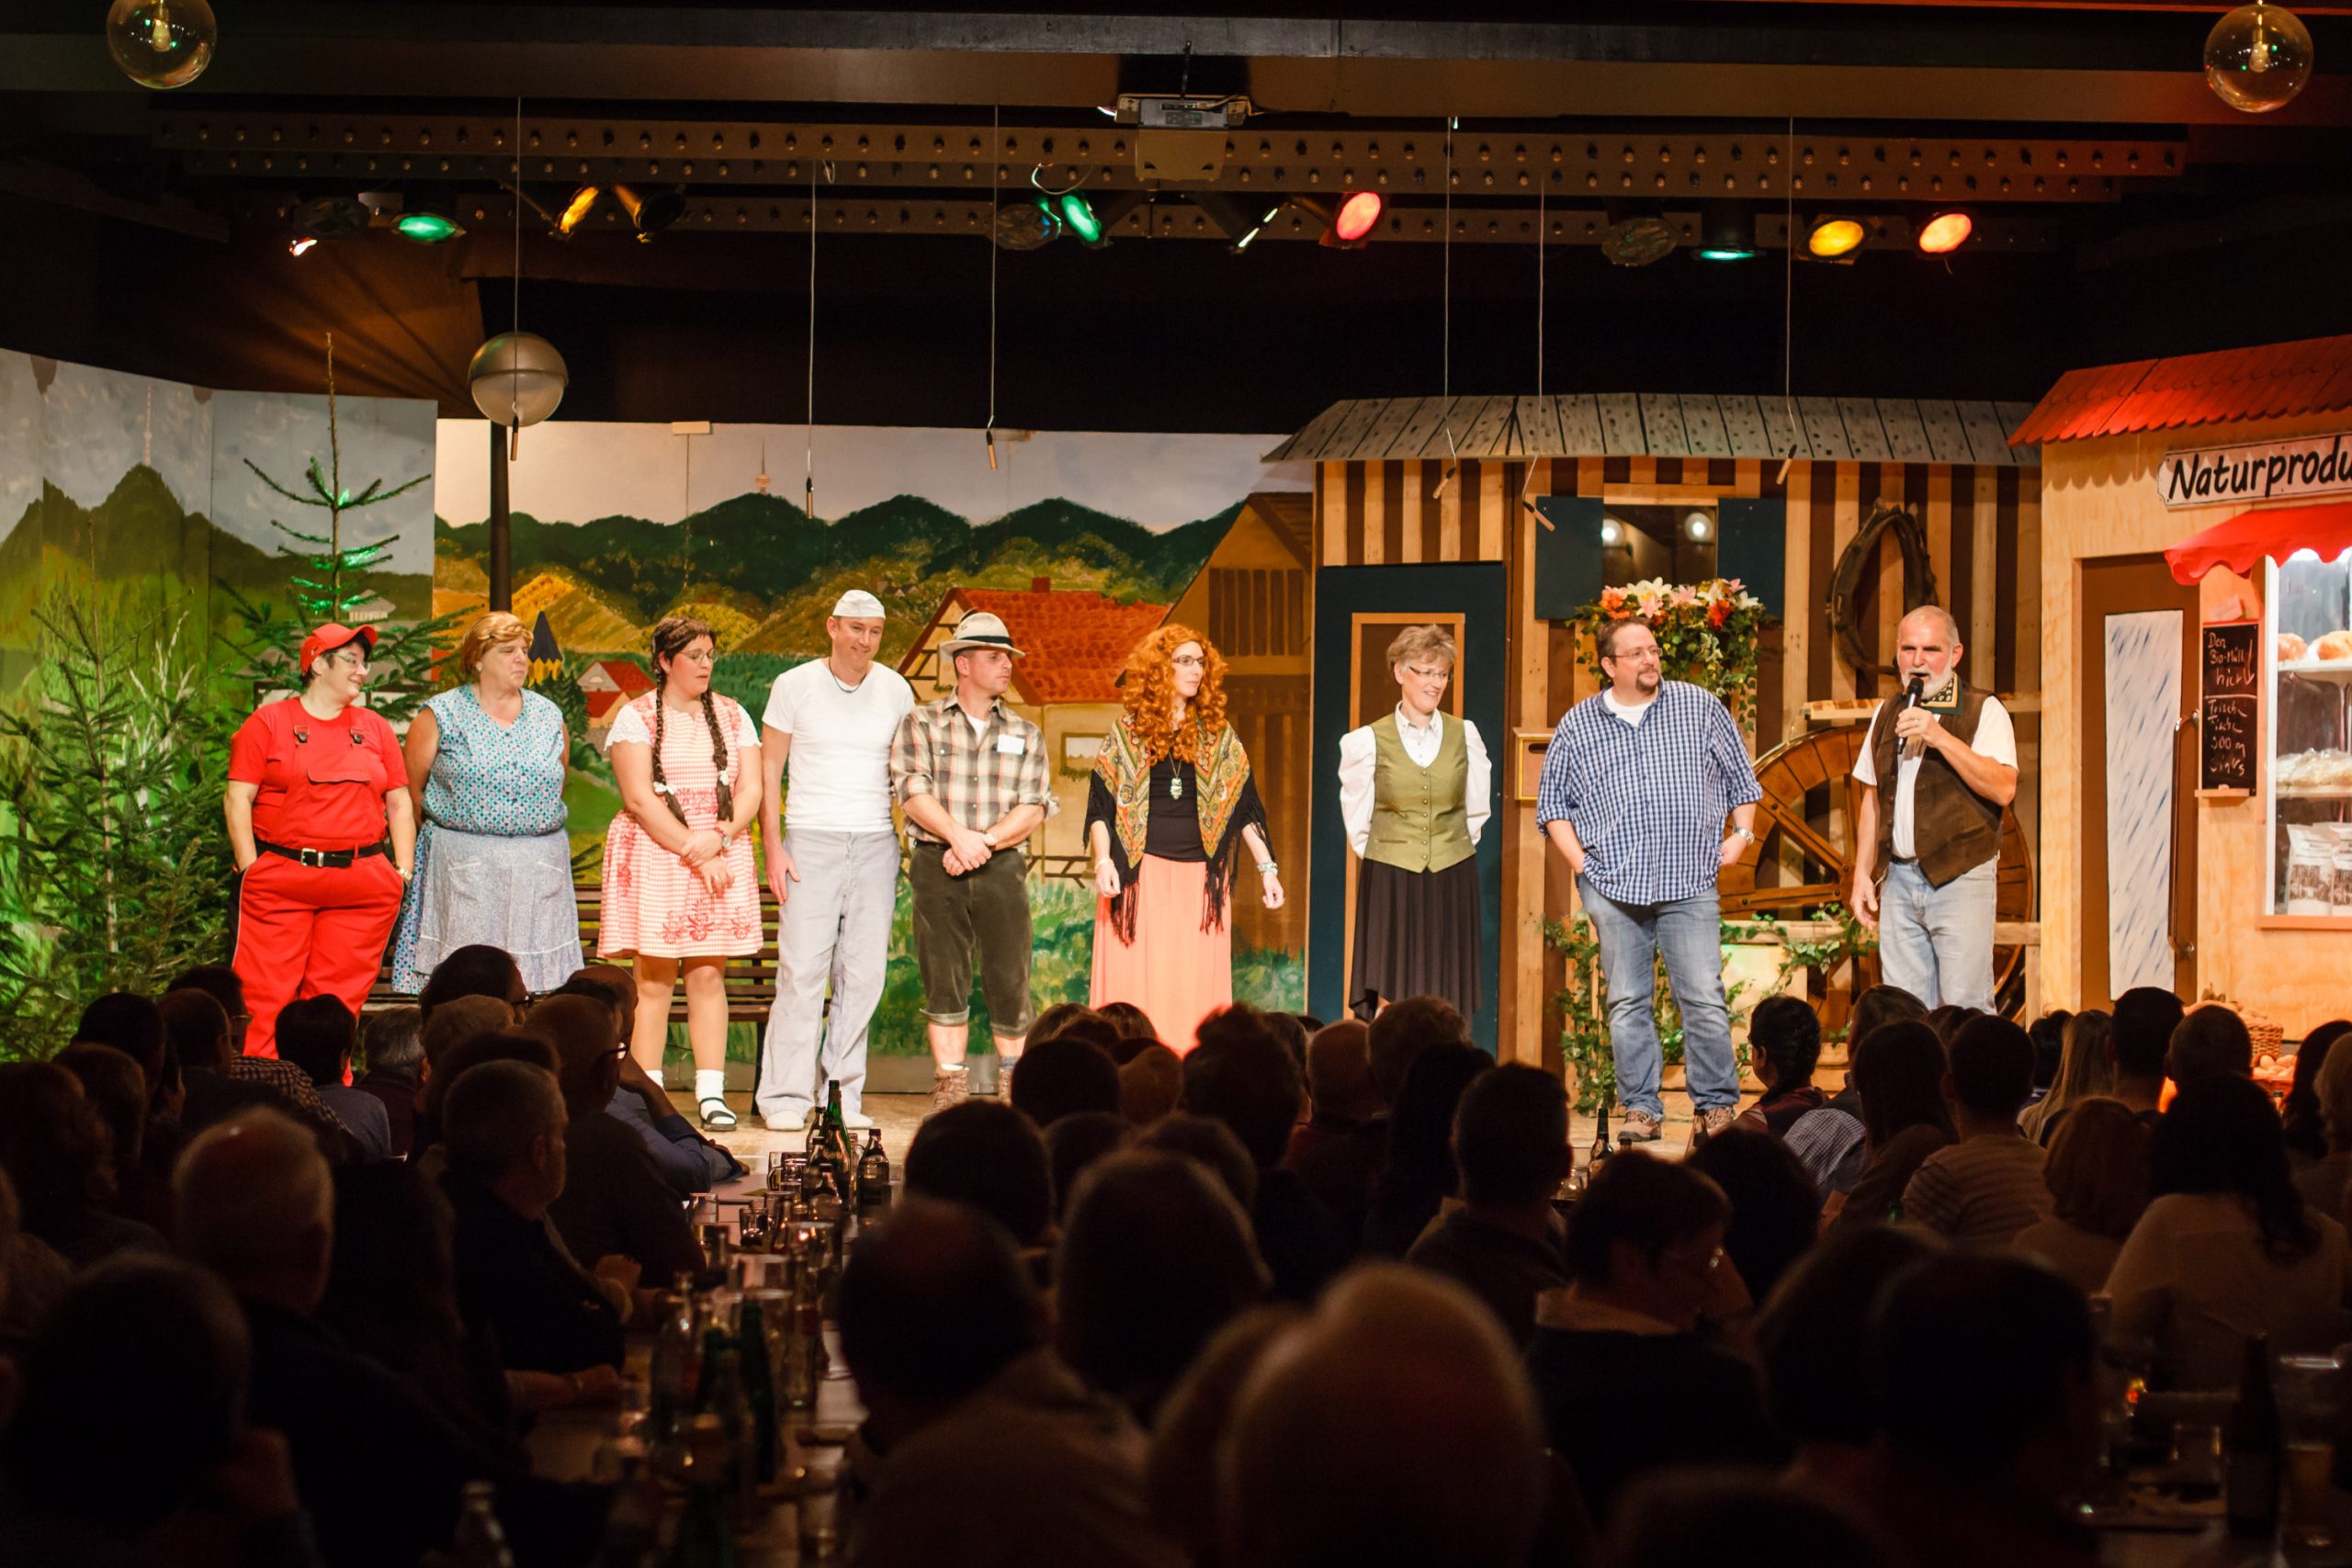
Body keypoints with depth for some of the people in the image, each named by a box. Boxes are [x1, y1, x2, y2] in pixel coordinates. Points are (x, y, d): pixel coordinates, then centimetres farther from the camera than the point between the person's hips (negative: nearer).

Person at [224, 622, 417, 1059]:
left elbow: (400, 804, 16)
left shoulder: (375, 728, 16)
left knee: (339, 1000, 2)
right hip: (280, 881, -3)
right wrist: (250, 868, -8)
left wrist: (404, 871, 6)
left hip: (362, 887, 3)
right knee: (265, 997, -7)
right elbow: (238, 798, 0)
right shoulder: (269, 722, 5)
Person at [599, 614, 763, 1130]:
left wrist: (720, 837, -13)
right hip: (653, 856, -3)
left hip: (722, 858, 3)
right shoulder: (636, 718, 1)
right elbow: (639, 798, -8)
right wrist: (694, 852, -13)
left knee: (709, 975, 0)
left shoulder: (732, 715, 13)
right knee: (654, 980, -4)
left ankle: (710, 1093, 1)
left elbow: (750, 790, 6)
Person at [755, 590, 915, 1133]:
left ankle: (843, 1094, 8)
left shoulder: (895, 690, 8)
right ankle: (786, 1098, -3)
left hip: (876, 844, 3)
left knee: (863, 975, 1)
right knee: (801, 970, -8)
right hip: (811, 842, -3)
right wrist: (773, 848, -5)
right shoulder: (794, 686, 1)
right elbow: (768, 771, 4)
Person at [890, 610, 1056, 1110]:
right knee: (944, 979, -1)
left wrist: (985, 841, -10)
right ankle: (949, 1086, 4)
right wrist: (958, 836, -17)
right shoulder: (921, 724, 8)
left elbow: (1035, 806, 4)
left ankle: (1015, 1086, 8)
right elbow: (913, 791, -4)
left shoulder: (1025, 735, 14)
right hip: (937, 867, -2)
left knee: (1009, 979, -2)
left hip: (1002, 867, 2)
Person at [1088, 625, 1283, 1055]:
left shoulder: (1218, 736, 12)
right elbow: (1101, 804, 4)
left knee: (1195, 985, -1)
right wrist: (1103, 860, -10)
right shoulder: (1128, 732, 6)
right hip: (1139, 873, -2)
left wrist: (1266, 867, 7)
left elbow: (1243, 807, 13)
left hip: (1201, 875, 2)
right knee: (1139, 982, -5)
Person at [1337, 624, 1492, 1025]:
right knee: (1391, 999, -6)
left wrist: (1450, 850, 12)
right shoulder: (1369, 741, -1)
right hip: (1390, 883, -2)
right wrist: (1388, 856, 10)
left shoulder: (1465, 735, 6)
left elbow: (1478, 810, 14)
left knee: (1445, 1006, 1)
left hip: (1452, 884, 2)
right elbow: (1357, 819, 7)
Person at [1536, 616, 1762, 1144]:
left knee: (1704, 999, -5)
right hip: (1613, 885, 1)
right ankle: (1641, 1110, 10)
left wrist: (1741, 834, 6)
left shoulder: (1701, 708, 8)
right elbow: (1552, 802, 13)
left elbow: (1741, 777, 17)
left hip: (1689, 882, -1)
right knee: (1627, 1004, 3)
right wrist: (1577, 859, 3)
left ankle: (1718, 1105, 5)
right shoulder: (1577, 726, 8)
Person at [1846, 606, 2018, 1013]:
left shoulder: (1983, 710, -2)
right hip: (1900, 880, 5)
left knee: (1964, 1007, -11)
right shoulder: (1887, 714, 16)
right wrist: (1862, 873, 14)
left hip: (1961, 877, -5)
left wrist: (1940, 737, -20)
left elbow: (2004, 789, -15)